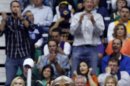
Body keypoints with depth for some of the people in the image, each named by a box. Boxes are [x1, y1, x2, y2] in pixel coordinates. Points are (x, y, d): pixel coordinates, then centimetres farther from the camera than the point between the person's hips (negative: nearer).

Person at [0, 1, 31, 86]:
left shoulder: (24, 19, 5)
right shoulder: (7, 20, 6)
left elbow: (28, 26, -17)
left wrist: (21, 17, -35)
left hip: (25, 55, 0)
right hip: (11, 56, 0)